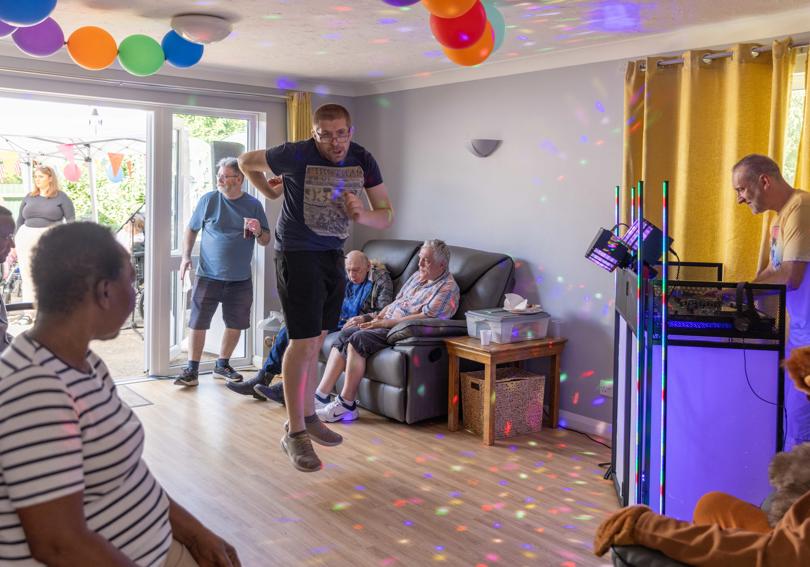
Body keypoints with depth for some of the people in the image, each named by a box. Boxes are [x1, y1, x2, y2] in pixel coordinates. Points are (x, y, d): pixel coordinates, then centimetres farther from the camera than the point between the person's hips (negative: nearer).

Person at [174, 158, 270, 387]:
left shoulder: (253, 205, 2)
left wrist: (258, 232, -16)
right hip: (208, 276, -2)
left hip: (240, 279, 2)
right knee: (198, 322, -2)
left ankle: (222, 365, 27)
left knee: (235, 324, 10)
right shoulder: (208, 200, -1)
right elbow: (191, 229, 9)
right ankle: (192, 370, 9)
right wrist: (186, 256, -2)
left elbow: (266, 241, 6)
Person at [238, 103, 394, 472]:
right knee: (304, 341, -10)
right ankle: (294, 434, 0)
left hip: (333, 254, 6)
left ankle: (308, 416, 28)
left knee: (316, 339, 14)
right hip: (297, 255, -6)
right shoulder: (296, 155, -17)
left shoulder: (363, 161, -4)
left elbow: (387, 216, -4)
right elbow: (246, 162, 0)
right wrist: (271, 193, 7)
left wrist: (361, 215, -24)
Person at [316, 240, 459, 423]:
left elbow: (426, 317, -18)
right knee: (345, 334, -10)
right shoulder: (418, 276, 20)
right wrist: (377, 317, 4)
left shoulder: (448, 287, -8)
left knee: (359, 339, -27)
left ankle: (346, 404, -22)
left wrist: (386, 323, -19)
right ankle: (321, 395, -13)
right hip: (386, 324, 9)